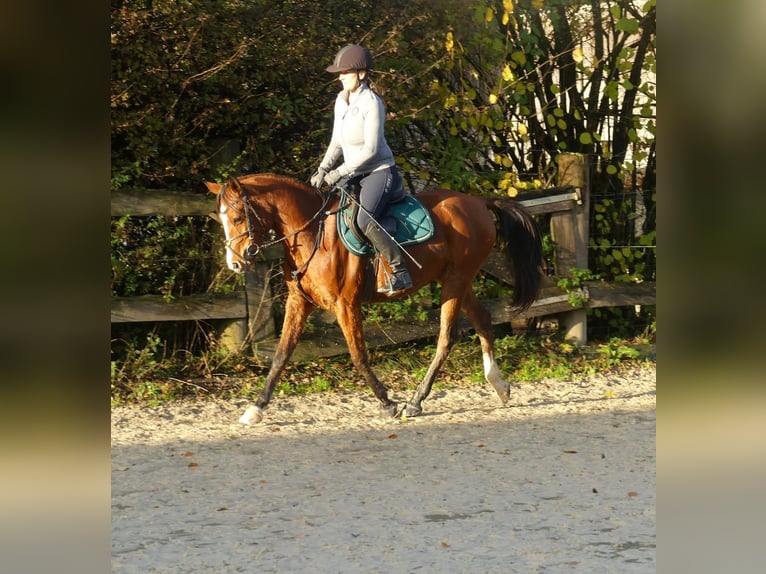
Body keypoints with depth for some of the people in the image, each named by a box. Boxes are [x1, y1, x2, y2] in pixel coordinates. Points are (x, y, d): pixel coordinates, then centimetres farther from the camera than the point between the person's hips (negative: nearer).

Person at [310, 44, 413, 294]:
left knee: (365, 221, -28)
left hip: (380, 172, -9)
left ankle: (400, 272, -22)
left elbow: (370, 149, -20)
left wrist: (340, 172, -18)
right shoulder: (342, 100, 9)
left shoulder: (371, 102, -16)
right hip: (356, 175, 9)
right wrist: (323, 168, 2)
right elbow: (337, 142, 16)